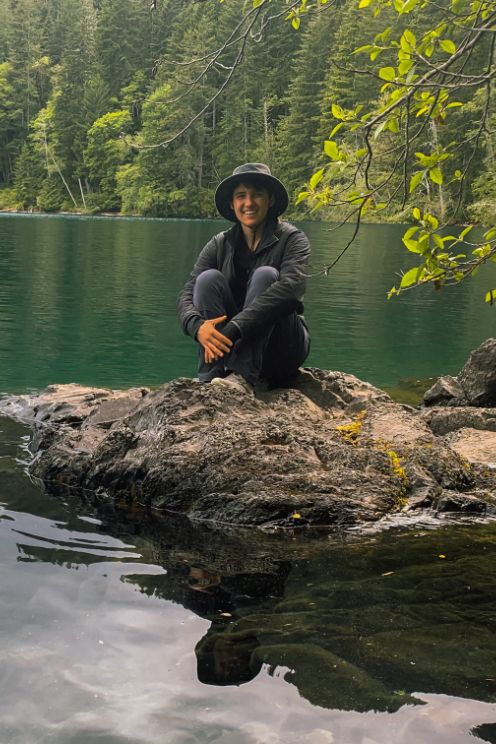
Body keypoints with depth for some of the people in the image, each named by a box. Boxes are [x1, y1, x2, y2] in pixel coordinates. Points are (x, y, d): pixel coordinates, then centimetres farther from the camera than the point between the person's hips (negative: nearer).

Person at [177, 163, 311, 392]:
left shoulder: (291, 239, -7)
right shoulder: (219, 245, 3)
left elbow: (291, 288, -27)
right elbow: (187, 295, -8)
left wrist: (234, 328, -36)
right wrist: (198, 327, -32)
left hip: (283, 350, -3)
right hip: (231, 346, 3)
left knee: (265, 275, -25)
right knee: (209, 278, -19)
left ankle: (242, 377, -38)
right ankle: (211, 380, -31)